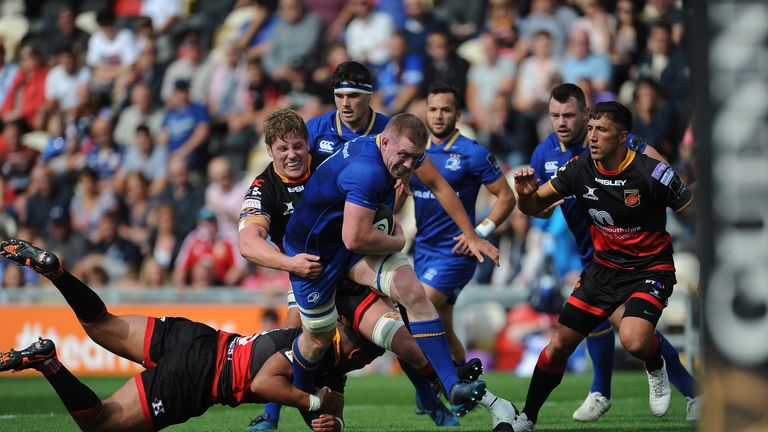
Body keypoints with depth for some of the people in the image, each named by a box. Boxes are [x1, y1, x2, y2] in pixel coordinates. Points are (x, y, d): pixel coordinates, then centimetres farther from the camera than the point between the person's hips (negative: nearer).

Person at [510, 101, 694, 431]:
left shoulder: (652, 174, -22)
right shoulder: (579, 169, -9)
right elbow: (534, 206, 1)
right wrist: (526, 194, -22)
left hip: (650, 268, -4)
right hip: (604, 266, 4)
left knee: (633, 341, -29)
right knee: (560, 344, 1)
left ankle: (656, 367, 7)